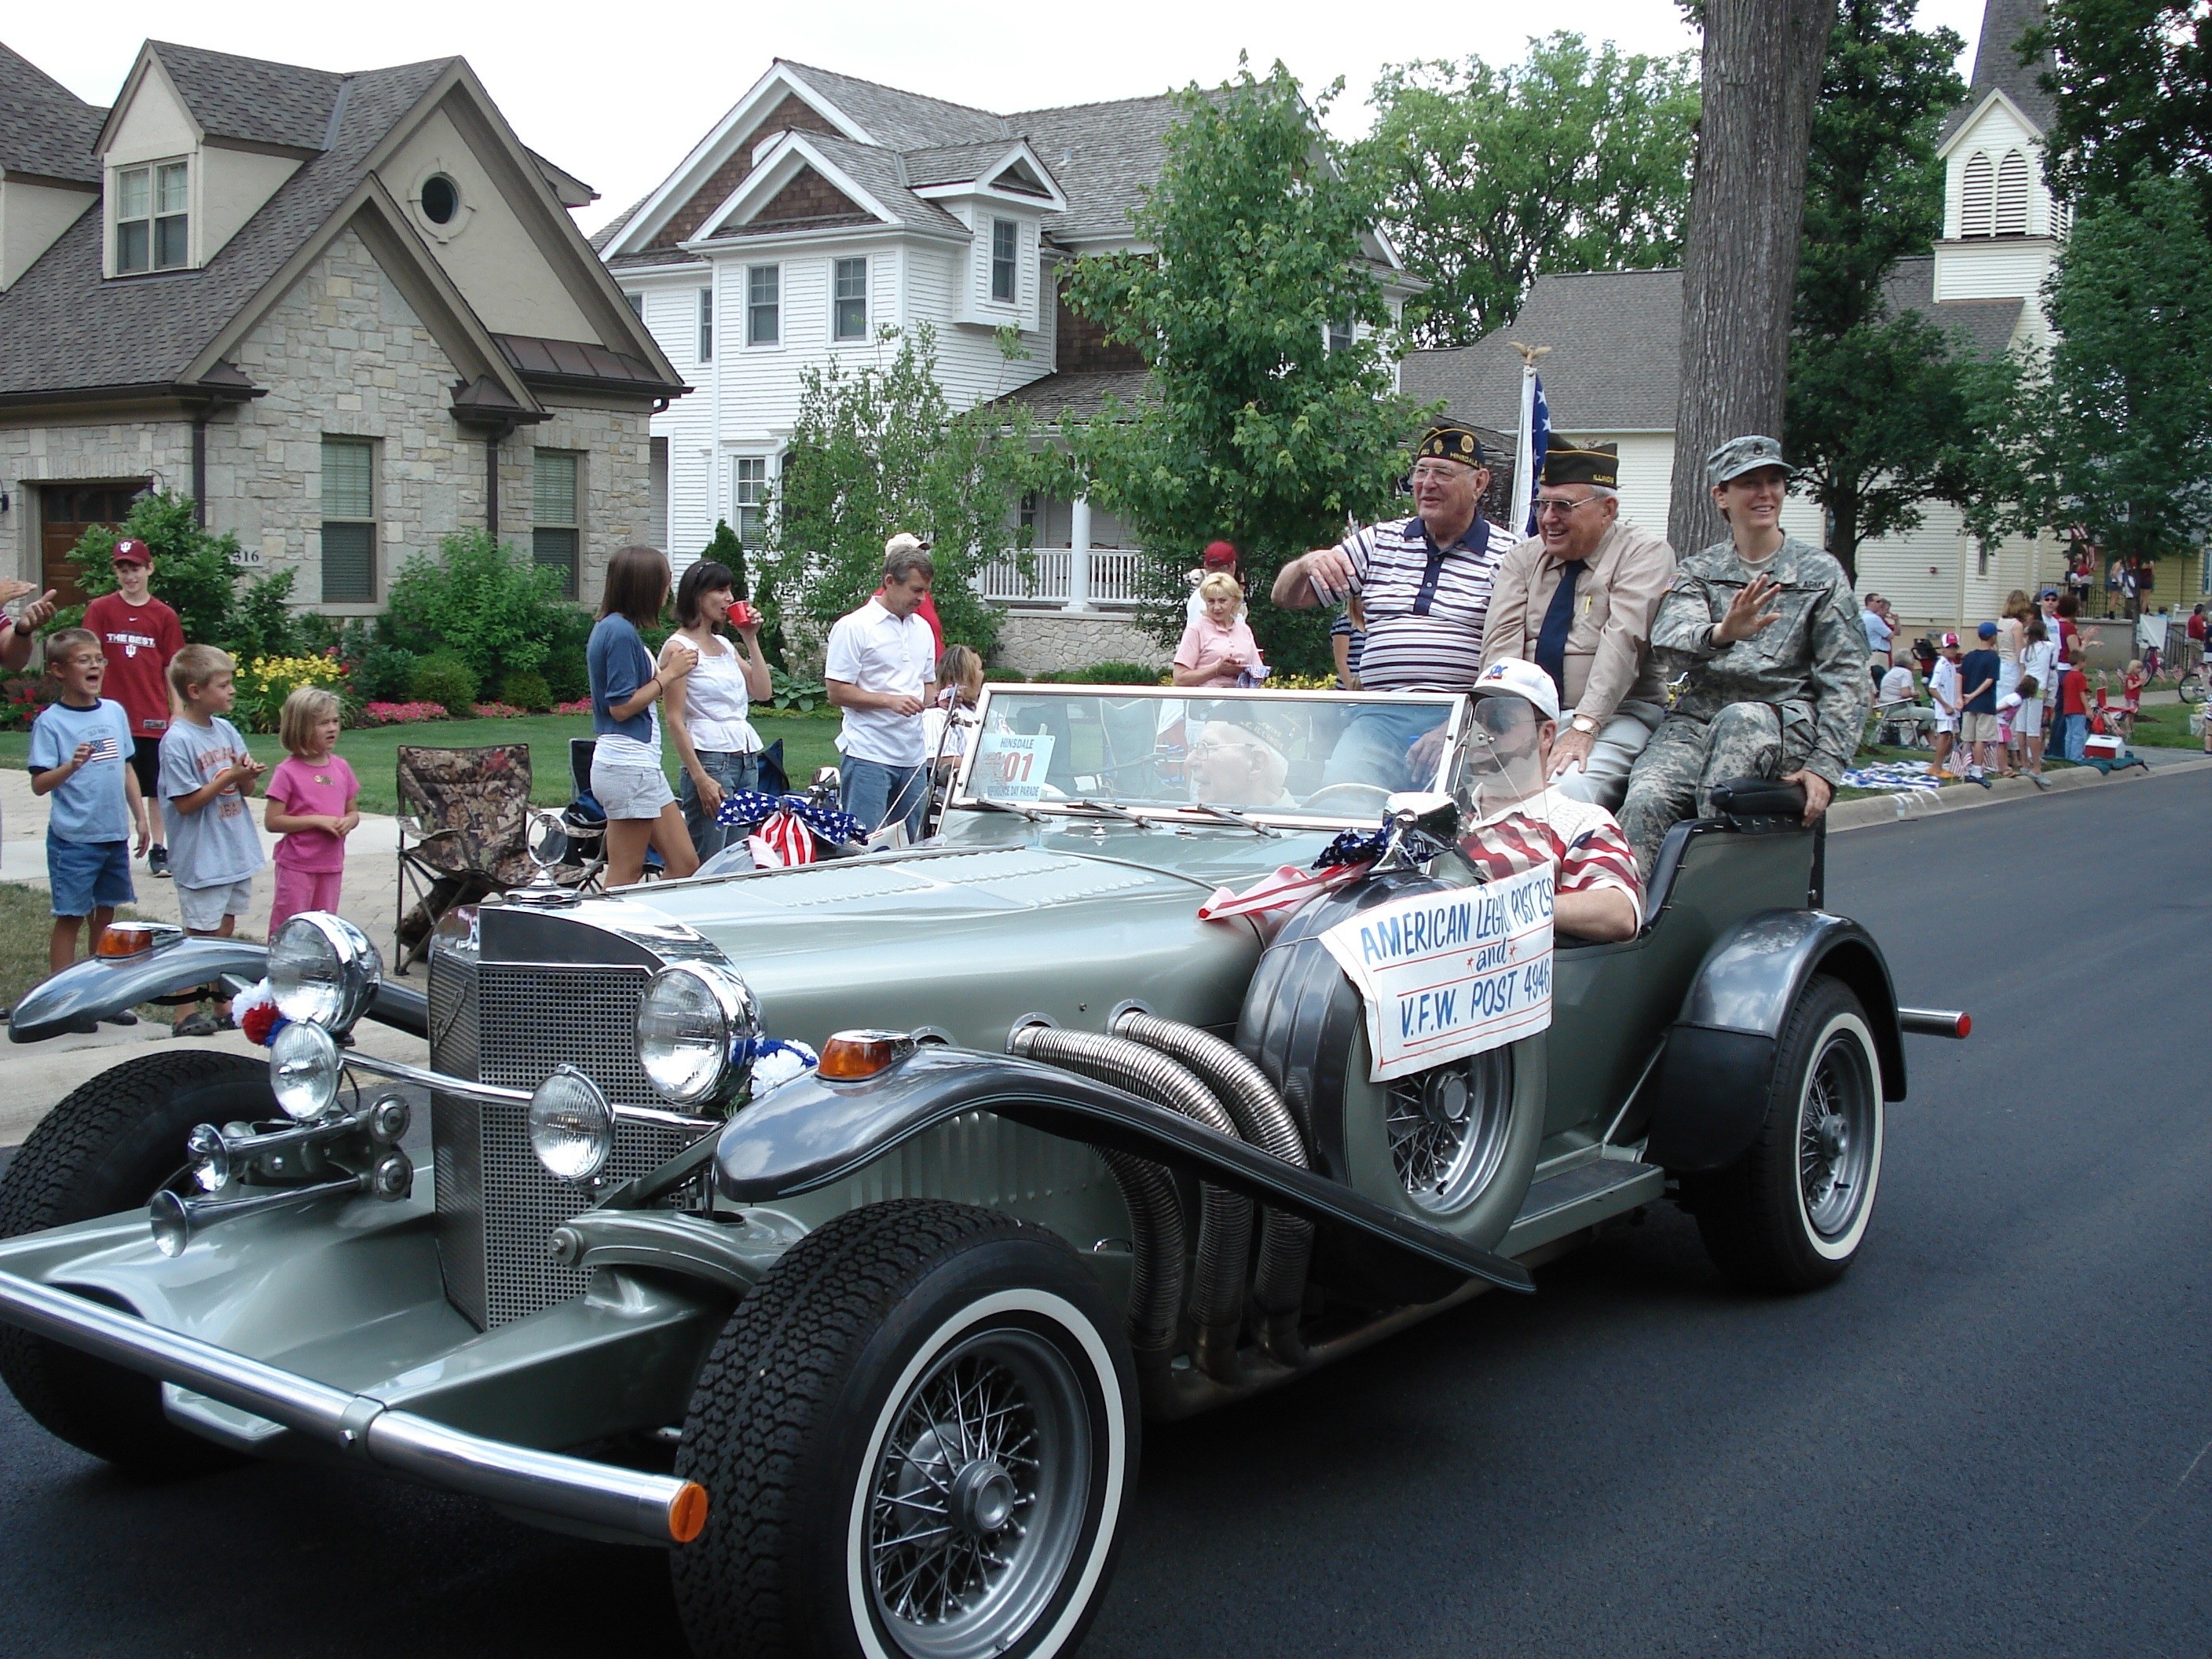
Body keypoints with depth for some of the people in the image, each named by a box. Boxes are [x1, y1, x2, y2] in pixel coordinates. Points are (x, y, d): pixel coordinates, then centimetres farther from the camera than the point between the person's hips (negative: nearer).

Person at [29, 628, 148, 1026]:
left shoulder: (114, 711, 7)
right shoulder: (50, 721, -10)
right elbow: (39, 784, -13)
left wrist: (140, 816, 14)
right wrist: (72, 765, -29)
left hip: (116, 834, 5)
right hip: (73, 839, -5)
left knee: (106, 912, 13)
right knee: (71, 916, 1)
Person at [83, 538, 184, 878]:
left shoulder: (164, 616, 3)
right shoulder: (100, 610, 1)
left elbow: (171, 669, 6)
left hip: (154, 716, 0)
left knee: (159, 789, 5)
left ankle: (159, 850, 13)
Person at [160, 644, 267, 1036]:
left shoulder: (227, 730, 6)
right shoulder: (177, 740, -16)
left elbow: (246, 791, 11)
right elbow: (185, 803, -17)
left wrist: (249, 775, -11)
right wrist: (229, 777, -20)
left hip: (236, 853, 7)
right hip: (202, 859, -7)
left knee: (225, 930, 15)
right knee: (201, 936, -1)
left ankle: (223, 1004, 25)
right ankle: (187, 1013, 8)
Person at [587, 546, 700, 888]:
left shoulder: (611, 628, 14)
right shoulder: (621, 632, -15)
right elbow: (621, 706, -17)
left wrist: (666, 668, 13)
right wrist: (669, 674, -10)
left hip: (641, 763, 10)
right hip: (629, 764, -10)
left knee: (685, 865, 11)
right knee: (624, 878, -4)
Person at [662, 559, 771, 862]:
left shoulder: (725, 645, 16)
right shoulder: (679, 647, -6)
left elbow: (762, 692, 13)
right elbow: (675, 719, -11)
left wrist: (751, 639, 9)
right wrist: (700, 777, -18)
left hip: (748, 759, 8)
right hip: (710, 759, -8)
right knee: (707, 865, -9)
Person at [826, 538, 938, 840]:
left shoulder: (922, 628, 16)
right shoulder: (854, 627, -7)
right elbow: (837, 691, -10)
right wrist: (890, 701, -19)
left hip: (913, 756, 7)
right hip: (869, 756, -7)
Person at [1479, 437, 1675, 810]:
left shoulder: (1644, 553, 0)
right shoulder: (1522, 559, 14)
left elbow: (1623, 640, -14)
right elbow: (1502, 641, 1)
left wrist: (1584, 727, -26)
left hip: (1614, 715, -4)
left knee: (1567, 789, -34)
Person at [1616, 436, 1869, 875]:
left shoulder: (1821, 574, 10)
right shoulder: (1698, 571, 15)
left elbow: (1847, 680, 4)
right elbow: (1666, 640, -6)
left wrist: (1824, 766, -10)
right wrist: (1720, 634, -30)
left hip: (1785, 728, -1)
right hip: (1696, 720, 2)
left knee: (1740, 719, -37)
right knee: (1646, 801, -29)